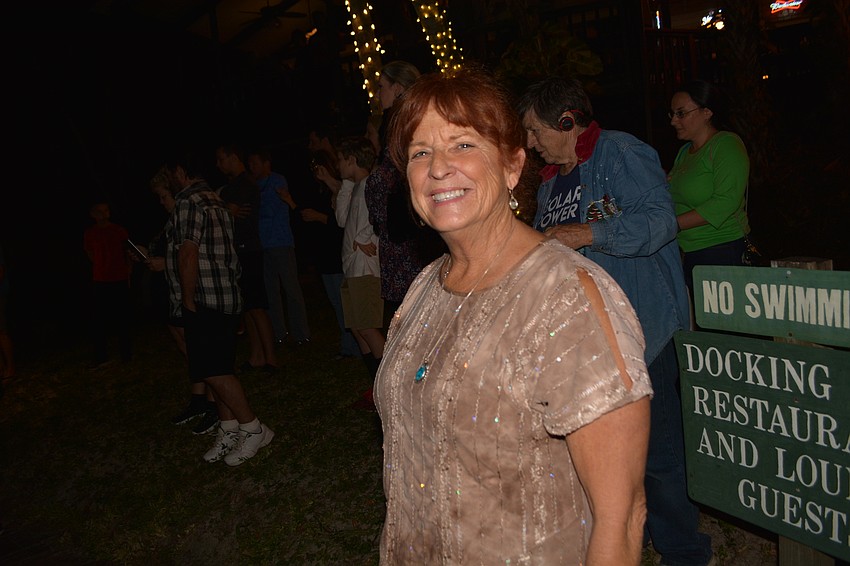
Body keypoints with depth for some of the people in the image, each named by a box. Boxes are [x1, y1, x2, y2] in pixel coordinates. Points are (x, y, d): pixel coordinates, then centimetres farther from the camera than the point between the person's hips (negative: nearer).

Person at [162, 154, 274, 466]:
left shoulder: (188, 202, -13)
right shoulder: (213, 199, 19)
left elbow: (188, 255, -20)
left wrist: (189, 302, -14)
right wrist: (160, 260, 33)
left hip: (205, 300, -10)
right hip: (223, 297, 10)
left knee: (213, 371, -9)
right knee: (216, 369, 13)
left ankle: (253, 429, -2)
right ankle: (228, 429, 20)